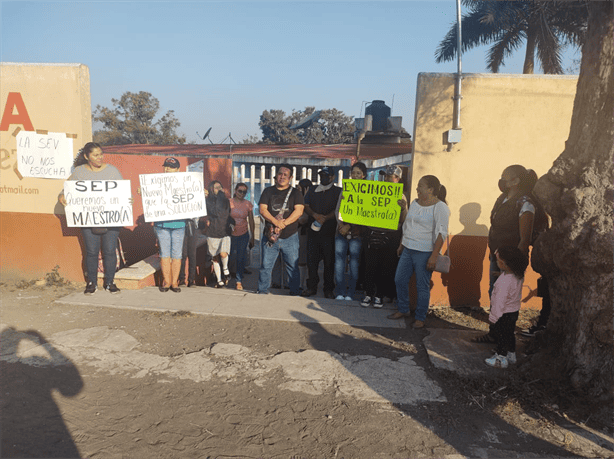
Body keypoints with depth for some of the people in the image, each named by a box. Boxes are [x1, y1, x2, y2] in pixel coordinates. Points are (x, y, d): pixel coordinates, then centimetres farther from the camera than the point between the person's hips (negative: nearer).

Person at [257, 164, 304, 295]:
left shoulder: (295, 193, 7)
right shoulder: (268, 191, 10)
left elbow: (299, 210, -7)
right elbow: (262, 209, -1)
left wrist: (283, 223, -17)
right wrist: (275, 222, -17)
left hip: (290, 236, -1)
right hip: (270, 235, 1)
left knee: (293, 266, 1)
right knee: (266, 266, 3)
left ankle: (294, 293, 12)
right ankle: (262, 292, 15)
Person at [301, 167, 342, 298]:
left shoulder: (338, 191, 5)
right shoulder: (313, 191, 17)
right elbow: (306, 206, 9)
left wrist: (326, 218, -18)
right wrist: (315, 215, -11)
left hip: (330, 231, -3)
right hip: (313, 230, 3)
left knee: (329, 260, -1)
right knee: (311, 259, 3)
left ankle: (328, 289, 8)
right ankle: (312, 287, 14)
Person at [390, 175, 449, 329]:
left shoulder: (440, 207, -11)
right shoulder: (415, 203, 12)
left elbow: (441, 233, -15)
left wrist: (434, 256, -20)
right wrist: (401, 245, 21)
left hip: (424, 253, -7)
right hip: (408, 250, 8)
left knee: (422, 286, 0)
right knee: (400, 280, 10)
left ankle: (420, 318, 14)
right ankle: (403, 310, 27)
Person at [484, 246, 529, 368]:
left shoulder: (504, 281, -34)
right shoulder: (518, 276, -7)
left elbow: (500, 302, -27)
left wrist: (493, 317, -17)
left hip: (504, 314, -8)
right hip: (514, 310, 8)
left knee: (500, 335, 10)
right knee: (509, 333, 24)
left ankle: (501, 359, 24)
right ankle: (511, 355, 41)